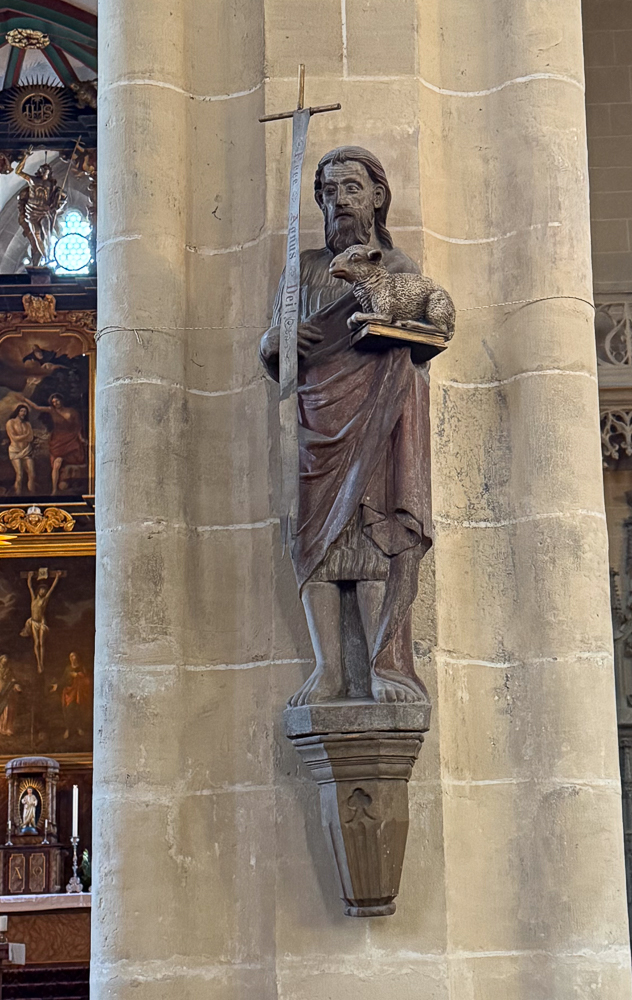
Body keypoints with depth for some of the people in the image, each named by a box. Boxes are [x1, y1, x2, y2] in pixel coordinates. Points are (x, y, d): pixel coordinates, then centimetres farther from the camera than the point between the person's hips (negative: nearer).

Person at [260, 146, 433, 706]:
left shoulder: (399, 268, 16)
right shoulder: (302, 270, 23)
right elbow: (276, 365, 23)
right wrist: (273, 342, -1)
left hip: (379, 416, -3)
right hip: (317, 418, 3)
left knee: (375, 531, -16)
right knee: (314, 536, -9)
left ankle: (387, 668, -19)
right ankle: (330, 671, -10)